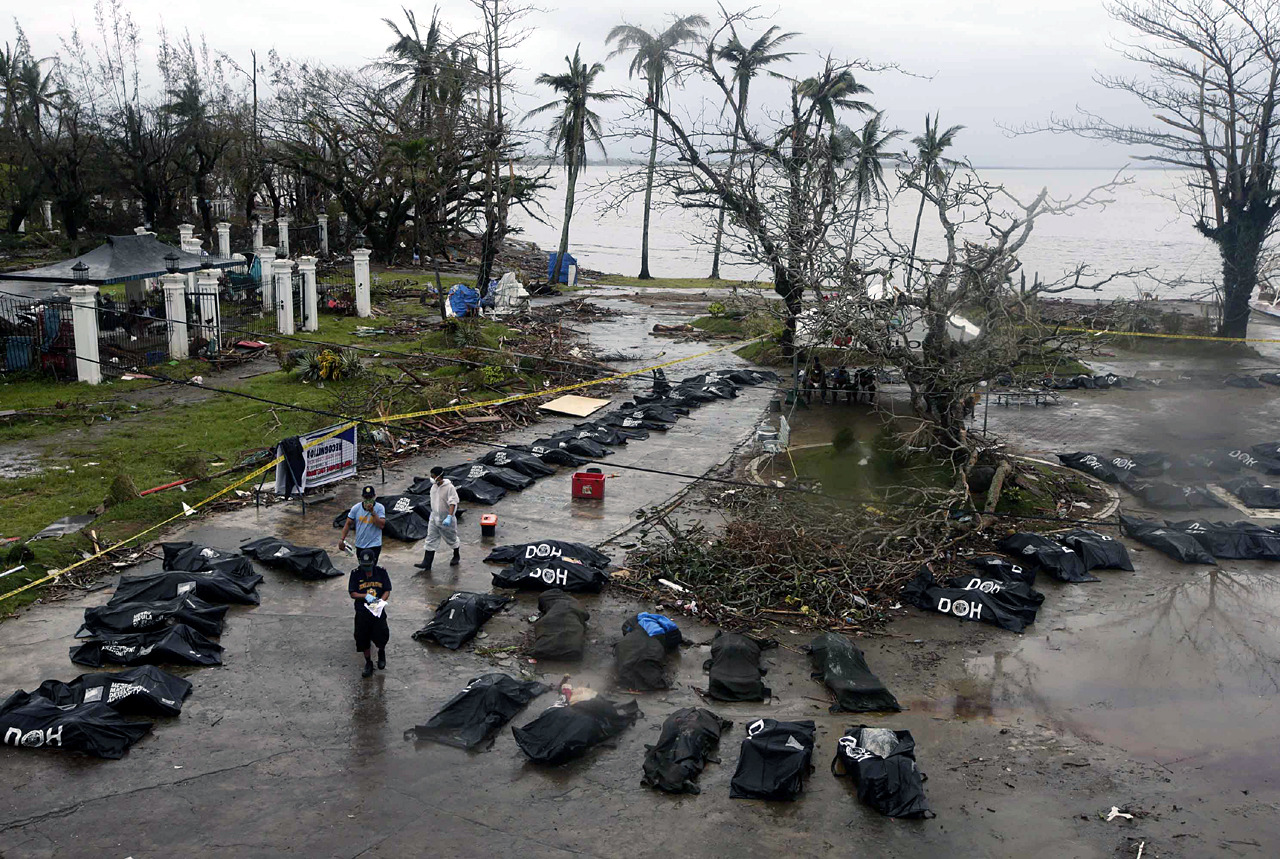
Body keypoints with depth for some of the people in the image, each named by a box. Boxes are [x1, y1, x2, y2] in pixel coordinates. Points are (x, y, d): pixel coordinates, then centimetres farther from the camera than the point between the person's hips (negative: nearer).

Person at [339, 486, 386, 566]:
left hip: (374, 545, -4)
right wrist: (342, 539, -1)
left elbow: (381, 525, -19)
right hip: (360, 545, 4)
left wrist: (372, 512, -25)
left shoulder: (379, 508, -9)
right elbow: (348, 524, 6)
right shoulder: (356, 508, -1)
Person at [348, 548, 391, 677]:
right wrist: (366, 596, -16)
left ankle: (381, 652, 23)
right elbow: (352, 594, 0)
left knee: (382, 635, -13)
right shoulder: (356, 573, 0)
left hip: (378, 610, -1)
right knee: (363, 637, 4)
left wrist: (380, 601, -17)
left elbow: (387, 591, 3)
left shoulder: (381, 572, 1)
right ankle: (368, 663, 26)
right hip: (362, 611, 1)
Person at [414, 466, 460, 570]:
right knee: (431, 540, 1)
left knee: (451, 539, 12)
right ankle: (426, 563, 1)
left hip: (446, 519, -6)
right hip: (434, 517, 6)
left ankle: (456, 557, 36)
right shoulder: (434, 487, 4)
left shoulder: (449, 487, -19)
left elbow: (453, 503, -25)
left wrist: (449, 517, -35)